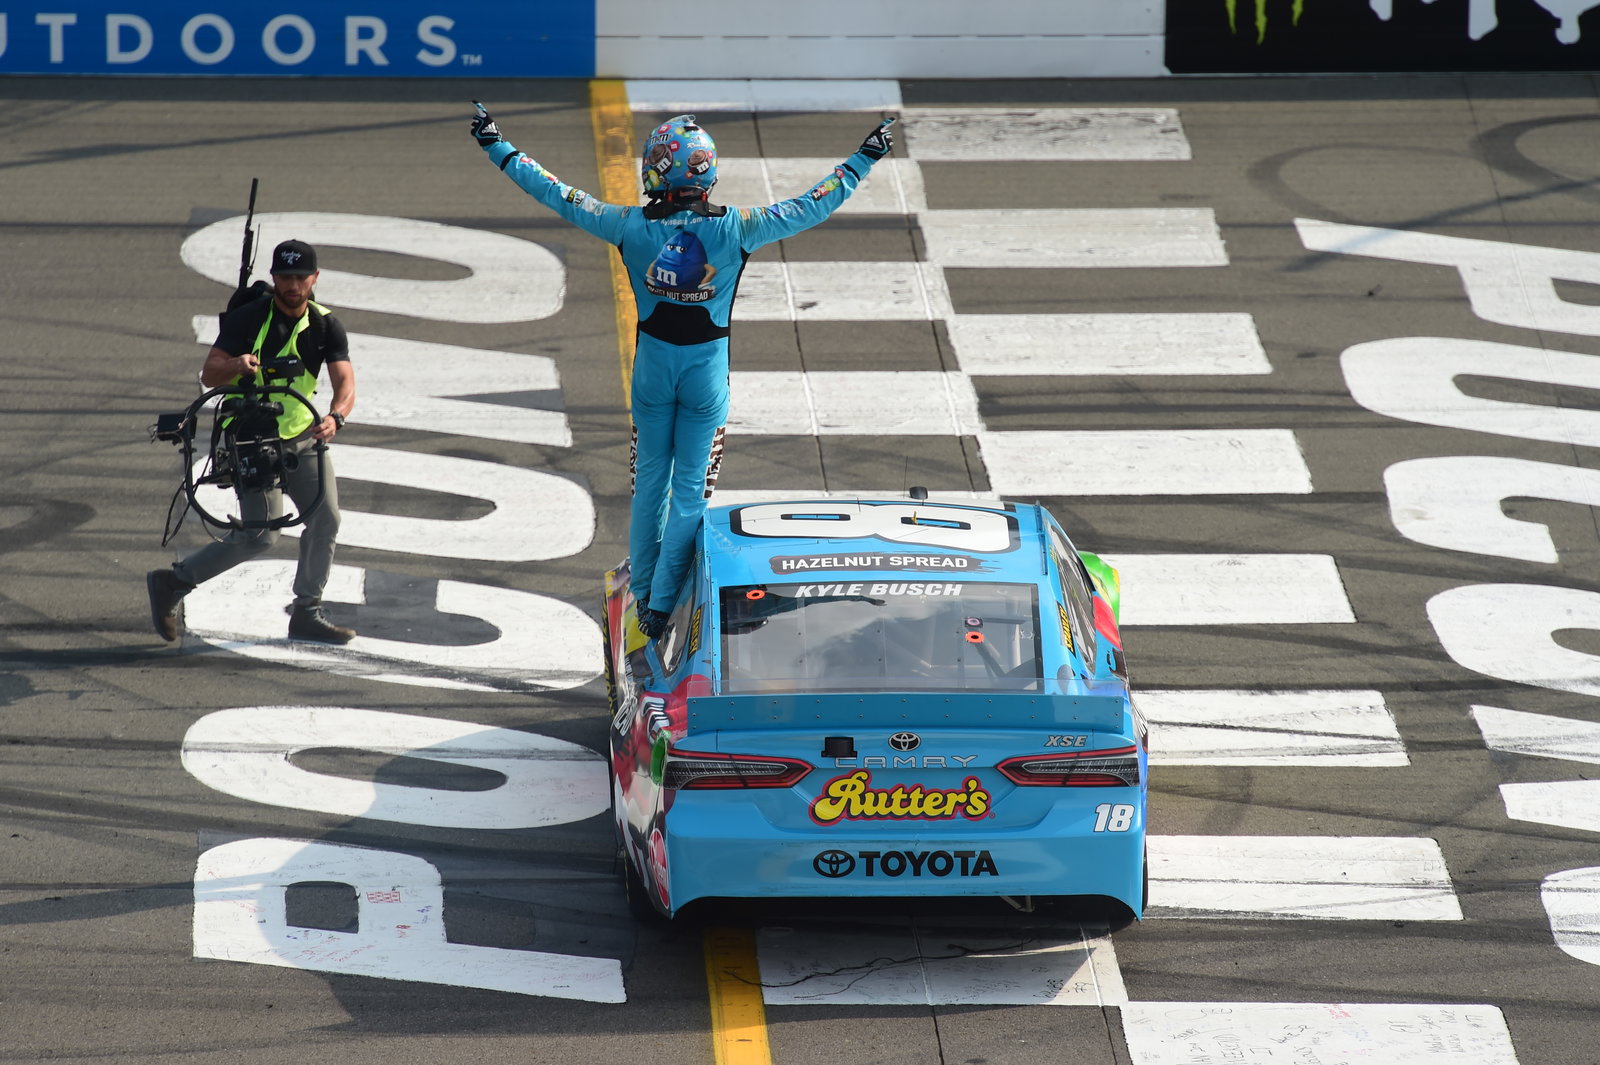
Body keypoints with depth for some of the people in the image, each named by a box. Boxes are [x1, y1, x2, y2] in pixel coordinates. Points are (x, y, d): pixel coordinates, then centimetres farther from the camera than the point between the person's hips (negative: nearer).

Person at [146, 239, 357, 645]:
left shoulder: (326, 326, -1)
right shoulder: (249, 318, -12)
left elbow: (345, 382, -13)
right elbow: (208, 374, -16)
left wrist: (334, 417, -35)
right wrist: (235, 365, -39)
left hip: (304, 434, 5)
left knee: (325, 517, -5)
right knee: (260, 535, -12)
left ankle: (307, 613, 9)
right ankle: (173, 583, 2)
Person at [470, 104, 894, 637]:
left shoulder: (633, 227, -13)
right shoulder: (735, 228, -17)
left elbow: (558, 195, -4)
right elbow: (814, 206, -9)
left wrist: (499, 148, 7)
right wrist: (863, 160, 2)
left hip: (652, 362, 2)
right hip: (708, 365, -2)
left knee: (650, 481, 18)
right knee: (691, 490, 4)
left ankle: (643, 592, 28)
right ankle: (664, 605, 0)